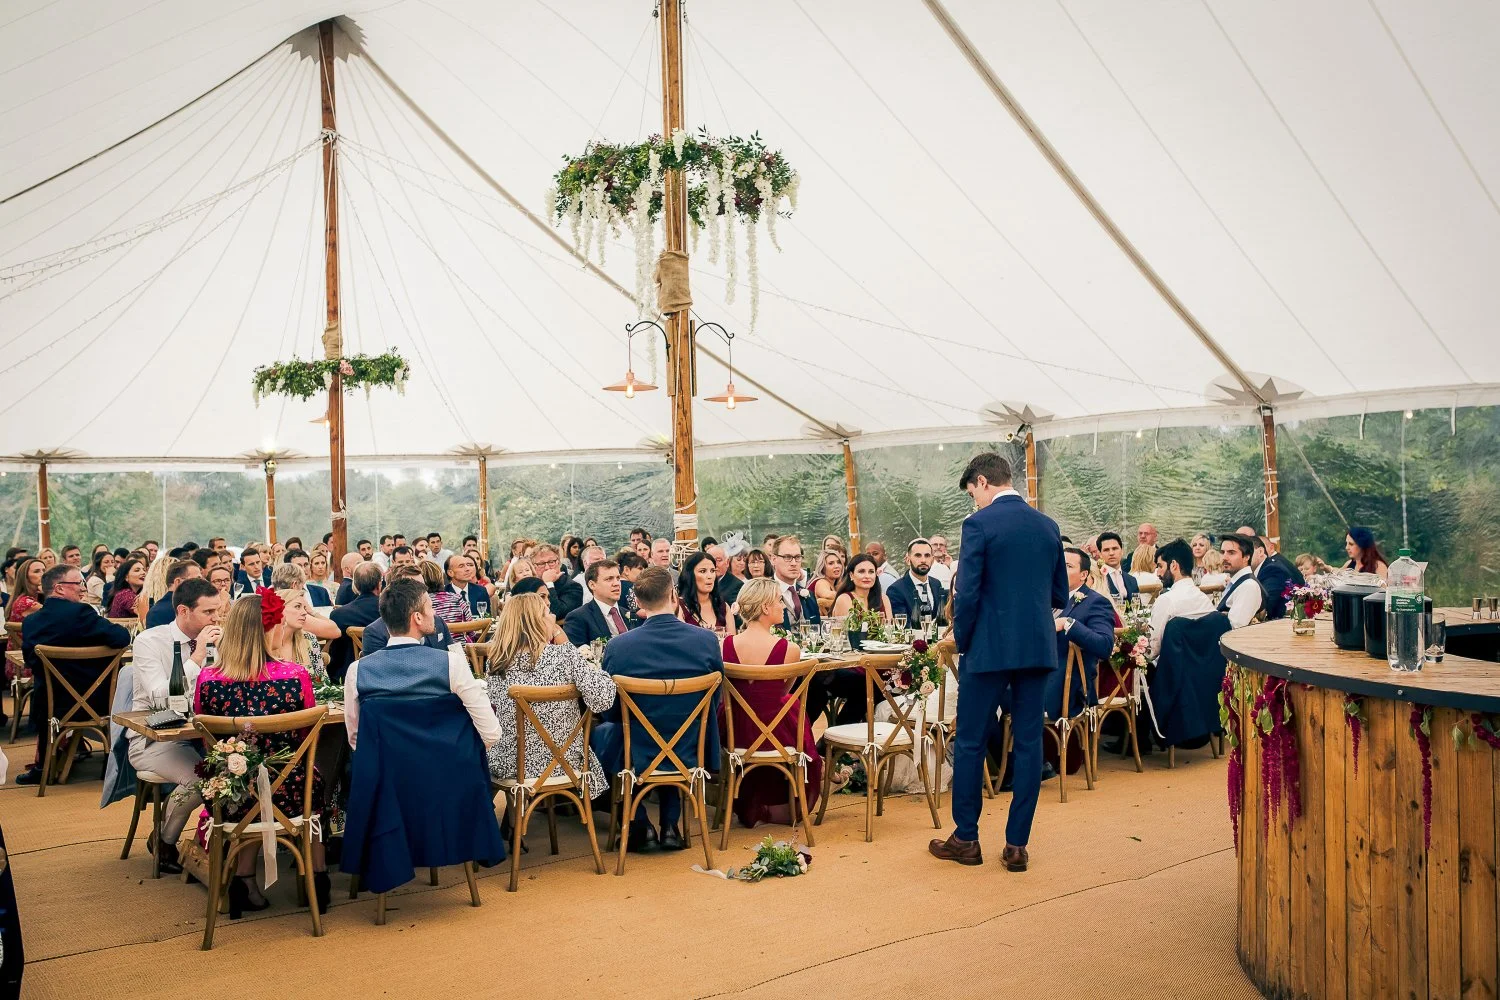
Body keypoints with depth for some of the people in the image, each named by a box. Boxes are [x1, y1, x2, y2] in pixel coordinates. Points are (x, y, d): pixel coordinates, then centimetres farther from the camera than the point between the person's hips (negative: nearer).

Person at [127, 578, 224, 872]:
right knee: (198, 778, -31)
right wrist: (198, 656, -23)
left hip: (200, 734, 5)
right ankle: (164, 844, -1)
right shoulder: (149, 641, -10)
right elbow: (161, 699, -23)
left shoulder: (212, 639, 4)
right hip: (153, 739, -4)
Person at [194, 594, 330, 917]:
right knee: (313, 778, 32)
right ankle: (317, 880, 34)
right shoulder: (295, 675, -14)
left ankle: (245, 882, 31)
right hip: (286, 795, -1)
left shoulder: (207, 680, -10)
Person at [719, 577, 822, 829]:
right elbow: (784, 691, 1)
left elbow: (726, 697, 4)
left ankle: (748, 805, 49)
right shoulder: (789, 649, -20)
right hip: (777, 735, -2)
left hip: (737, 733, 3)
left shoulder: (725, 645, -13)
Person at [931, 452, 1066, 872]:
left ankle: (965, 839, 15)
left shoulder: (979, 524, -10)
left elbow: (967, 593, -14)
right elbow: (1060, 595, 13)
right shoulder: (1048, 526, 8)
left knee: (969, 743, 7)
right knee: (1029, 743, 9)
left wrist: (962, 640, 0)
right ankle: (1017, 845, 14)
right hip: (1039, 648, 6)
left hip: (990, 648, -5)